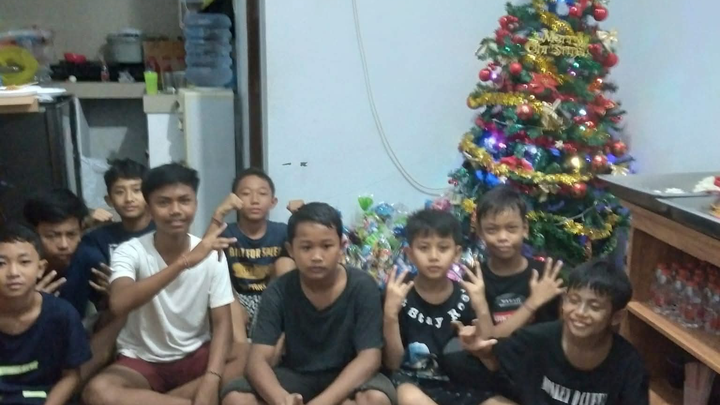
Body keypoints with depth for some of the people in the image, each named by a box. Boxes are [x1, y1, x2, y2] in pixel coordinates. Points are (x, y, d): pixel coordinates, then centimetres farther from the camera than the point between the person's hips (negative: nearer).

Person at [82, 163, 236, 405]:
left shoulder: (211, 255, -9)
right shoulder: (130, 252, -13)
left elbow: (222, 323, -10)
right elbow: (119, 305, -34)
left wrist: (211, 382, -27)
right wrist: (185, 261, -43)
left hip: (196, 355, 2)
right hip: (142, 360, -1)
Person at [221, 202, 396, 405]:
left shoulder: (362, 286, -18)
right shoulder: (279, 291, -13)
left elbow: (369, 358, -22)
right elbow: (258, 359, -20)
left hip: (345, 379, -1)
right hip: (295, 376, 2)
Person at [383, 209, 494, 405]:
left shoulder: (466, 297, -1)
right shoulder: (401, 296, -7)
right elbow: (392, 363, -8)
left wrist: (482, 309, -16)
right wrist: (391, 314, -21)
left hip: (461, 385, 3)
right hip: (415, 385, -2)